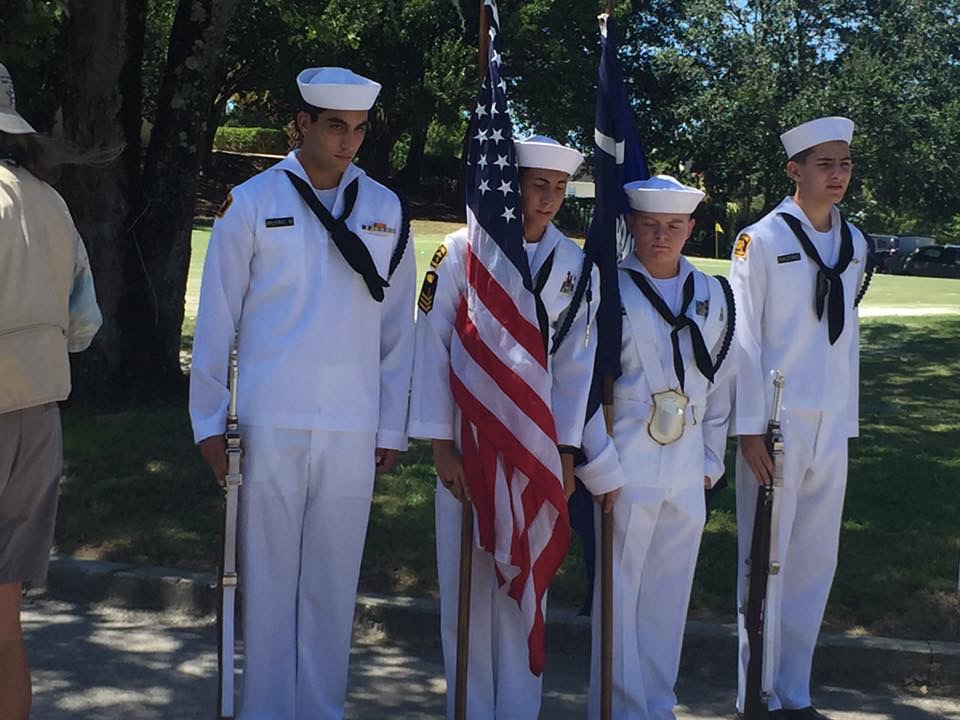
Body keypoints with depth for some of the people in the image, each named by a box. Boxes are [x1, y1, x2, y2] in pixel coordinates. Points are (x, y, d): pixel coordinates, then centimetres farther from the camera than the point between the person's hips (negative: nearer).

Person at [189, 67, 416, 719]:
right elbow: (217, 319, 2)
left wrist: (391, 428, 7)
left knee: (333, 584, 7)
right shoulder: (253, 203, 1)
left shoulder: (387, 212, 7)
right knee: (269, 577, 5)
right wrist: (210, 420, 0)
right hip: (269, 421, -2)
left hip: (352, 427, 2)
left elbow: (397, 328, 9)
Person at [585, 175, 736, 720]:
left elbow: (721, 382, 14)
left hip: (687, 469, 4)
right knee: (620, 592, -1)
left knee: (670, 594, 11)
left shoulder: (713, 295, 10)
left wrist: (712, 460, 11)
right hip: (625, 466, -4)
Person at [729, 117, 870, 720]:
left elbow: (848, 335, 15)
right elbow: (744, 337, -9)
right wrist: (750, 430, -12)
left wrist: (849, 421, 12)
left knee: (817, 559, 9)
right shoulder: (763, 240, -7)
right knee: (766, 558, 1)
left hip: (831, 426, 6)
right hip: (777, 421, -5)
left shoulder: (853, 243, 10)